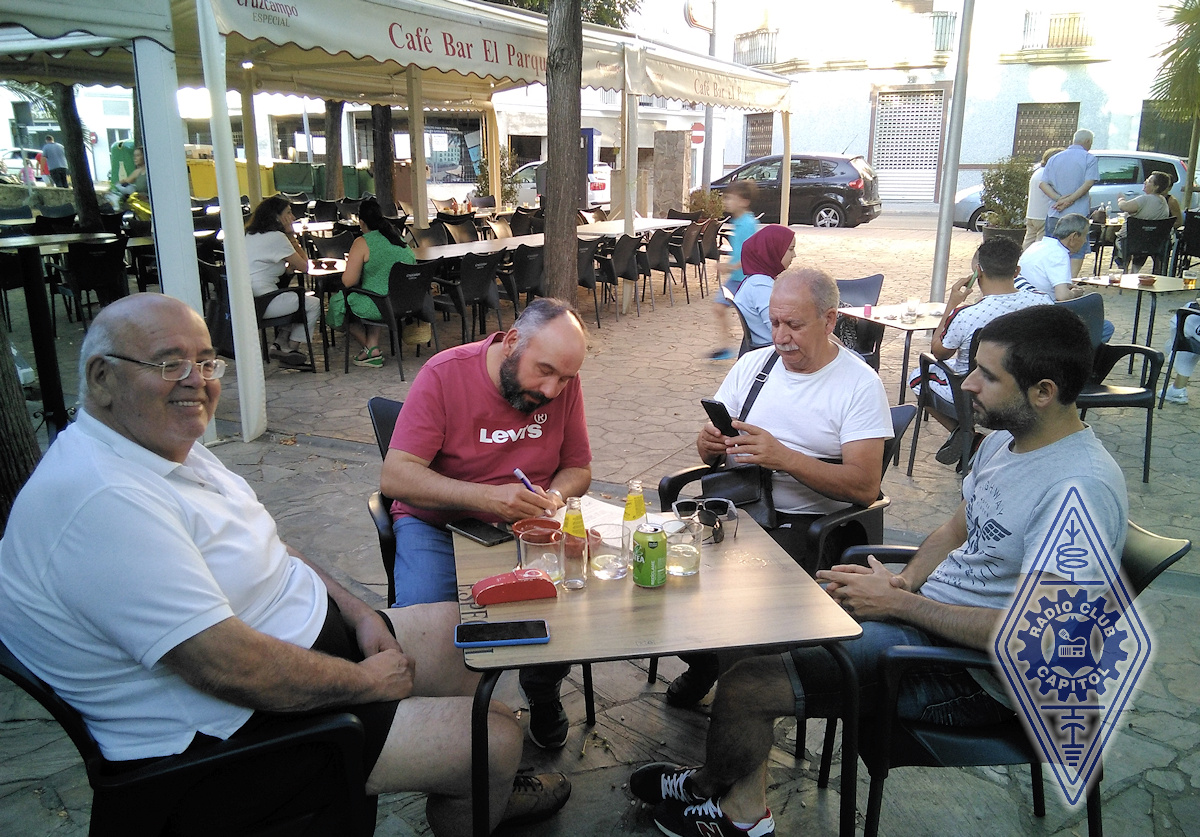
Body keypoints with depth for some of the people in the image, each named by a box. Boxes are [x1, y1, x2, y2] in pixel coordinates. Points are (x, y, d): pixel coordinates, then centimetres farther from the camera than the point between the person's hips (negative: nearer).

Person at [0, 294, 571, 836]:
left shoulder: (168, 443, 6)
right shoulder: (102, 499, -28)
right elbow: (229, 667, -30)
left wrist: (357, 612, 3)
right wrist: (364, 681, -17)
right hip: (232, 735, -10)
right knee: (497, 739, -10)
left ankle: (481, 790, 36)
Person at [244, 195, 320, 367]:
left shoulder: (251, 234, 17)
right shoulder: (276, 237, -13)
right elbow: (304, 266, -7)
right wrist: (291, 235, -4)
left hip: (248, 299, 10)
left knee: (297, 298, 27)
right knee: (314, 304, 3)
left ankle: (280, 343, 18)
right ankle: (291, 349, 10)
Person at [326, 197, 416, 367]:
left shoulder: (362, 243, -12)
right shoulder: (401, 239, 8)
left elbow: (348, 281, -15)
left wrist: (352, 263, 7)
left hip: (377, 308, -7)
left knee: (337, 301, 20)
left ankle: (371, 350, 25)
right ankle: (373, 346, 24)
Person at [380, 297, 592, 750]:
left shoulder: (564, 384, -6)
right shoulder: (445, 374, -17)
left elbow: (578, 468, 7)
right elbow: (395, 476, -23)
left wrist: (554, 496, -18)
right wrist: (486, 497, -35)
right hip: (438, 525, -3)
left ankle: (542, 693, 12)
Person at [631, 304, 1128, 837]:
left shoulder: (1081, 490, -26)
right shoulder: (1006, 438, 4)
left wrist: (899, 603, -20)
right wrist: (903, 582, -5)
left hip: (977, 673, -10)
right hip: (928, 613, 10)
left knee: (744, 686, -14)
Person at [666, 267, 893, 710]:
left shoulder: (860, 384, -5)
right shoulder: (753, 364, 12)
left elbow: (865, 487, -15)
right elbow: (712, 453, 15)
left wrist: (783, 457, -24)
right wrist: (708, 444, -11)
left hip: (807, 522, -4)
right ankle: (701, 663, 5)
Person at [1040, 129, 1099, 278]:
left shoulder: (1054, 158, 12)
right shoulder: (1089, 158, -1)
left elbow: (1043, 183, 1)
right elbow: (1089, 183, -14)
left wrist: (1059, 198, -8)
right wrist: (1069, 200, -13)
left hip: (1054, 213, 4)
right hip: (1078, 213, -4)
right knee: (1077, 251, 0)